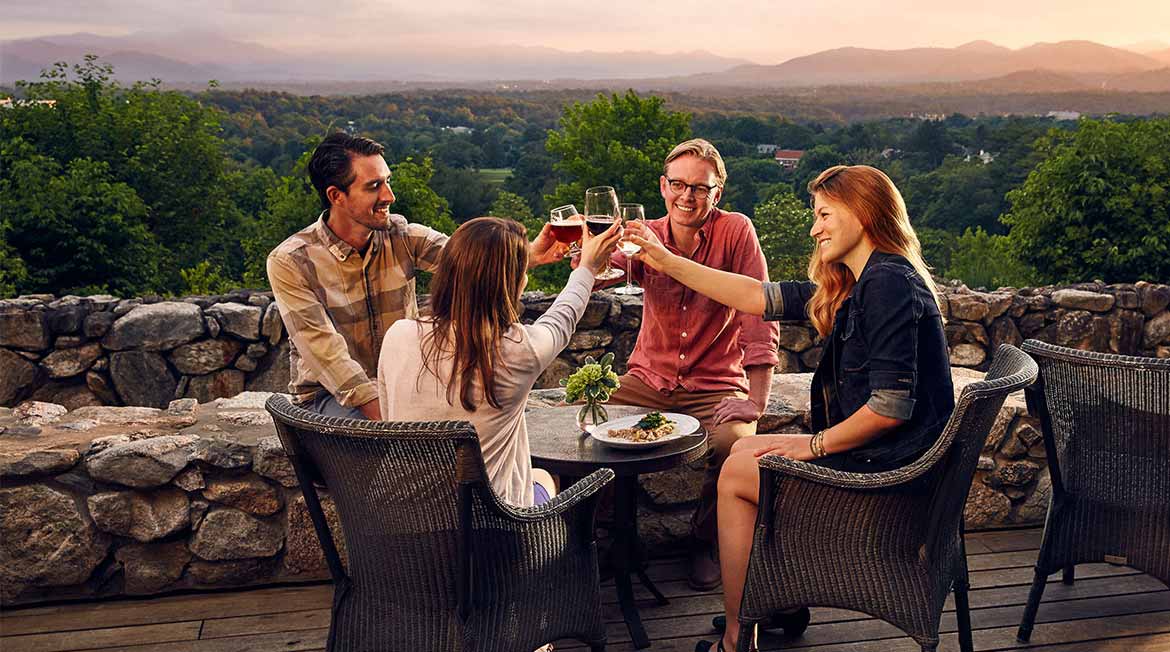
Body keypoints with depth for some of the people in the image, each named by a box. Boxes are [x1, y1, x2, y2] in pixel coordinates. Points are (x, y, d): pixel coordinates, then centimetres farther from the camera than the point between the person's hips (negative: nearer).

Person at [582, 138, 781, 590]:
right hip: (648, 380, 3)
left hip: (716, 385, -3)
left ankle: (705, 543, 0)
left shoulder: (736, 232, -9)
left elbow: (758, 323, -12)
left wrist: (753, 405, -20)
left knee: (735, 445, -31)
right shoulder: (647, 236, 0)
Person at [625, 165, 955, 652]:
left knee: (736, 473, 2)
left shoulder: (888, 282, -21)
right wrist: (667, 261, 11)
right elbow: (759, 297, 11)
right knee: (744, 451, 20)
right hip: (881, 456, 10)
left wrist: (815, 444, -12)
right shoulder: (853, 286, 10)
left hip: (892, 472, -10)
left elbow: (892, 406, -26)